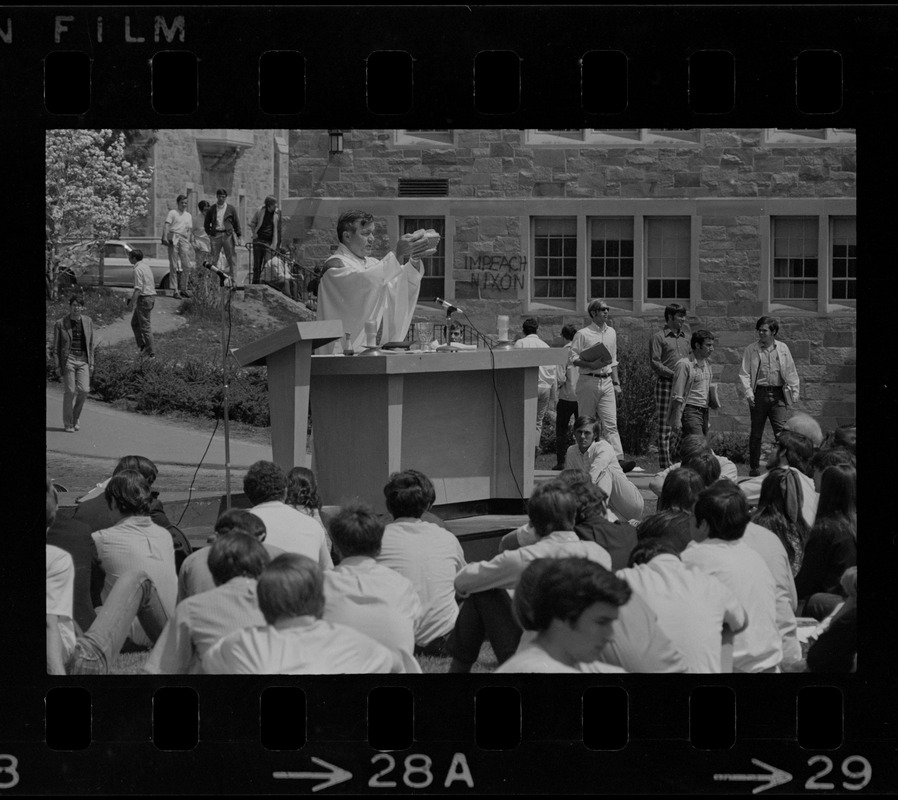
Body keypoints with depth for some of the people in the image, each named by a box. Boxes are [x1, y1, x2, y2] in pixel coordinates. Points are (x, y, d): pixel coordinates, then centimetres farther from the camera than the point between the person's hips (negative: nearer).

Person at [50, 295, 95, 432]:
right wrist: (57, 365, -5)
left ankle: (76, 417, 16)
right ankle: (68, 424, 8)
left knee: (84, 390, -8)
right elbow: (55, 345, 0)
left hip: (83, 360, 3)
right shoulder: (60, 323, -4)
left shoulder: (88, 322, 6)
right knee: (69, 391, -4)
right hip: (68, 359, -3)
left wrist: (91, 363, 10)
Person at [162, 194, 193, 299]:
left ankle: (183, 289, 10)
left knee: (186, 265, -1)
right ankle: (175, 290, -5)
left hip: (184, 239, 5)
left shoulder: (189, 216, 23)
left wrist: (188, 242, 12)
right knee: (174, 265, -5)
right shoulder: (172, 213, 7)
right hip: (173, 238, -5)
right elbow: (167, 225, -4)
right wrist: (165, 237, -17)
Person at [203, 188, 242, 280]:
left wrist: (238, 236, 4)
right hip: (215, 234, 0)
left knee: (231, 257, -2)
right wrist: (209, 234, 7)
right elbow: (206, 224, 16)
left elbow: (236, 223, 9)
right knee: (214, 258, -2)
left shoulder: (231, 209, 8)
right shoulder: (211, 209, 10)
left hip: (228, 235, 0)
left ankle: (233, 276, 2)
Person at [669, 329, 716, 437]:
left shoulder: (706, 364, 15)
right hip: (690, 411, -8)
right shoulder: (684, 365, -10)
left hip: (704, 411, 8)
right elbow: (677, 396, -11)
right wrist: (677, 420, -15)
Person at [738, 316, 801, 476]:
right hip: (759, 393, 0)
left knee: (781, 431, -9)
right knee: (756, 433, 5)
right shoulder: (751, 350, 4)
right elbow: (744, 373, 3)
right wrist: (748, 392, -8)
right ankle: (754, 467, 14)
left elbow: (791, 372, 12)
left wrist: (794, 392, 6)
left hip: (778, 394, 0)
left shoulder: (782, 349, 8)